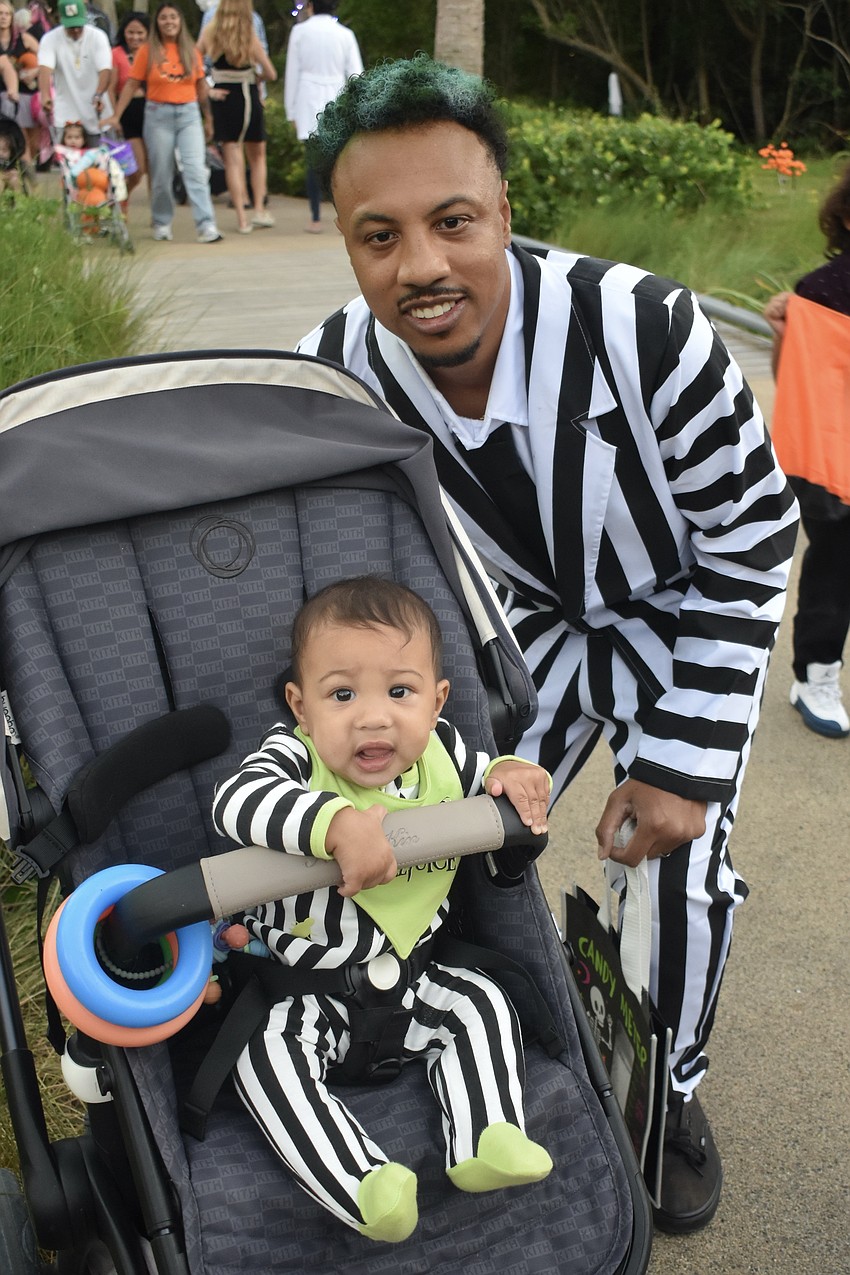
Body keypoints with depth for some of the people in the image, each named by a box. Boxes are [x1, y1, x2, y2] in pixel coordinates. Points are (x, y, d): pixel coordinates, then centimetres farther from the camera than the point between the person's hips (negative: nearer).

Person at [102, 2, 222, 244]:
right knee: (161, 174, 4)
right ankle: (162, 224, 19)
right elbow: (132, 84, 1)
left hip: (189, 114, 1)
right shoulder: (148, 51, 2)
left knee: (195, 169, -11)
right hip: (159, 115, -1)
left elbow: (201, 85, 13)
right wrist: (116, 115, -4)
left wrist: (208, 118, 15)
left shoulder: (191, 51, 8)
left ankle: (206, 226, -15)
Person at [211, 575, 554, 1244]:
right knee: (267, 1049, -24)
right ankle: (363, 1184, -28)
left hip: (412, 974, 4)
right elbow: (235, 802, -42)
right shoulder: (295, 756, -21)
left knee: (483, 1004, -9)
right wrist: (337, 822, -56)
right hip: (304, 987, -4)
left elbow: (482, 776, 15)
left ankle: (486, 1143, -6)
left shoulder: (438, 751, -7)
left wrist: (511, 775, -11)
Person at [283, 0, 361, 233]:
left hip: (309, 103, 0)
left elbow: (292, 73, 3)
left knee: (314, 162, 3)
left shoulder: (300, 31, 1)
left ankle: (315, 219, 3)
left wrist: (292, 111, 10)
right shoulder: (345, 34, 3)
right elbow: (356, 75, 3)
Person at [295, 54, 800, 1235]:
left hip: (684, 620, -2)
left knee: (681, 870, -5)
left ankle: (671, 1093, 27)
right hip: (535, 624, 3)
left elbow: (752, 540, -23)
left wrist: (683, 761, -22)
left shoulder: (645, 332, -37)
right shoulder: (337, 375, -25)